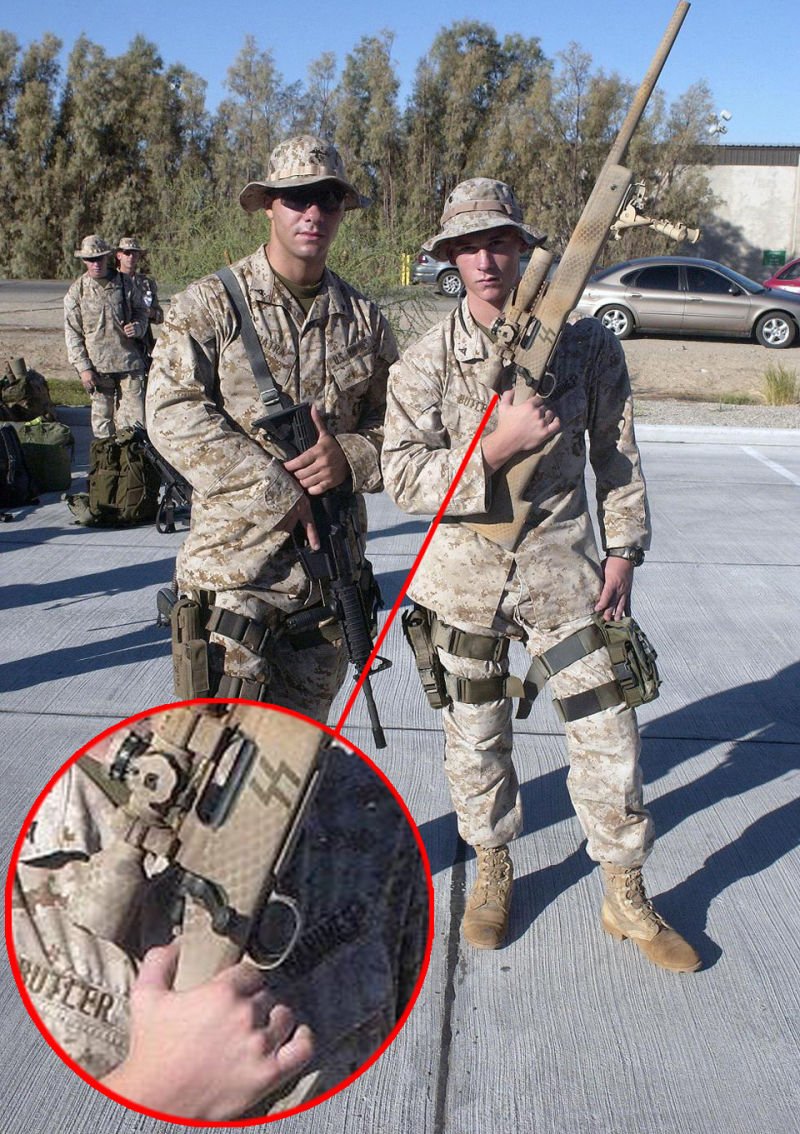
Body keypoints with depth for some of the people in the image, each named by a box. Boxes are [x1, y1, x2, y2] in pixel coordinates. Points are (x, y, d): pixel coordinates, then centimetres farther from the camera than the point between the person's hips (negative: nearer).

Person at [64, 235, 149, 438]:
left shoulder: (125, 283, 5)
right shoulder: (77, 291, 1)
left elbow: (141, 312, 17)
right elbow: (72, 333, 2)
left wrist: (137, 327, -7)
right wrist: (83, 368, -7)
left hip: (129, 360, 1)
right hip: (98, 365, 0)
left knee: (135, 415, -2)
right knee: (102, 416, 7)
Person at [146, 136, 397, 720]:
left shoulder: (363, 317, 10)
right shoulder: (210, 305, -2)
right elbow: (174, 415, -13)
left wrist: (351, 456, -11)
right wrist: (276, 494, -18)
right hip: (235, 563, -4)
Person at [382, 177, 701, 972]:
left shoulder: (586, 345, -3)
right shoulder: (425, 362, -6)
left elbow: (618, 458, 5)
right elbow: (403, 476, -14)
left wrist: (622, 552, 2)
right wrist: (500, 444, -24)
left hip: (564, 567, 0)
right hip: (465, 576, 0)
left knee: (607, 733, 4)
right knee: (475, 736, 14)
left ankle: (626, 899, 26)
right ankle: (492, 870, 39)